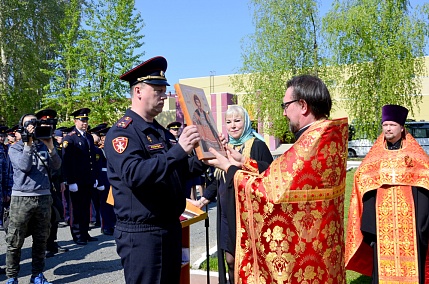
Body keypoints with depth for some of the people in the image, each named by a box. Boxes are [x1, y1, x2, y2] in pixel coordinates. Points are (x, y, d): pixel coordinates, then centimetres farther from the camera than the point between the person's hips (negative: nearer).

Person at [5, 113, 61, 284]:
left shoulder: (44, 146, 11)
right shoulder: (15, 148, 3)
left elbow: (56, 166, -3)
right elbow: (24, 166, -14)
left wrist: (50, 145, -13)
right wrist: (28, 144, -14)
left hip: (44, 197, 3)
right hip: (21, 198, -3)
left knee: (41, 240, 8)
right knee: (15, 242, 1)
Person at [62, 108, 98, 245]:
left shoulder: (89, 137, 14)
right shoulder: (69, 138, -7)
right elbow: (66, 161, -12)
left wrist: (94, 177, 15)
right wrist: (70, 181, -17)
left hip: (88, 181, 6)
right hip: (76, 181, -6)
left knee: (86, 208, 13)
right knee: (77, 209, 4)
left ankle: (85, 233, 22)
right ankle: (77, 235, 14)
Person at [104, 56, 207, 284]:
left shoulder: (162, 132, 13)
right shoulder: (122, 132, -14)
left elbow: (179, 172, 15)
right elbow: (134, 174, -30)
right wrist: (178, 150, -36)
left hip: (171, 228, 9)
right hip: (141, 235, -8)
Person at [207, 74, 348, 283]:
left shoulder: (313, 142, -25)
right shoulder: (329, 136, 5)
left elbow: (270, 188, -20)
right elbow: (281, 175, 10)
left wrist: (230, 168, -7)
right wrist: (244, 162, 10)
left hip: (303, 247, -9)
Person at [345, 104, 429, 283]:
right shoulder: (374, 158, 7)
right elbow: (367, 195, 4)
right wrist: (369, 229, -4)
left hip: (409, 225, -1)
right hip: (382, 225, 1)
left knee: (411, 269, 2)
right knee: (383, 269, 4)